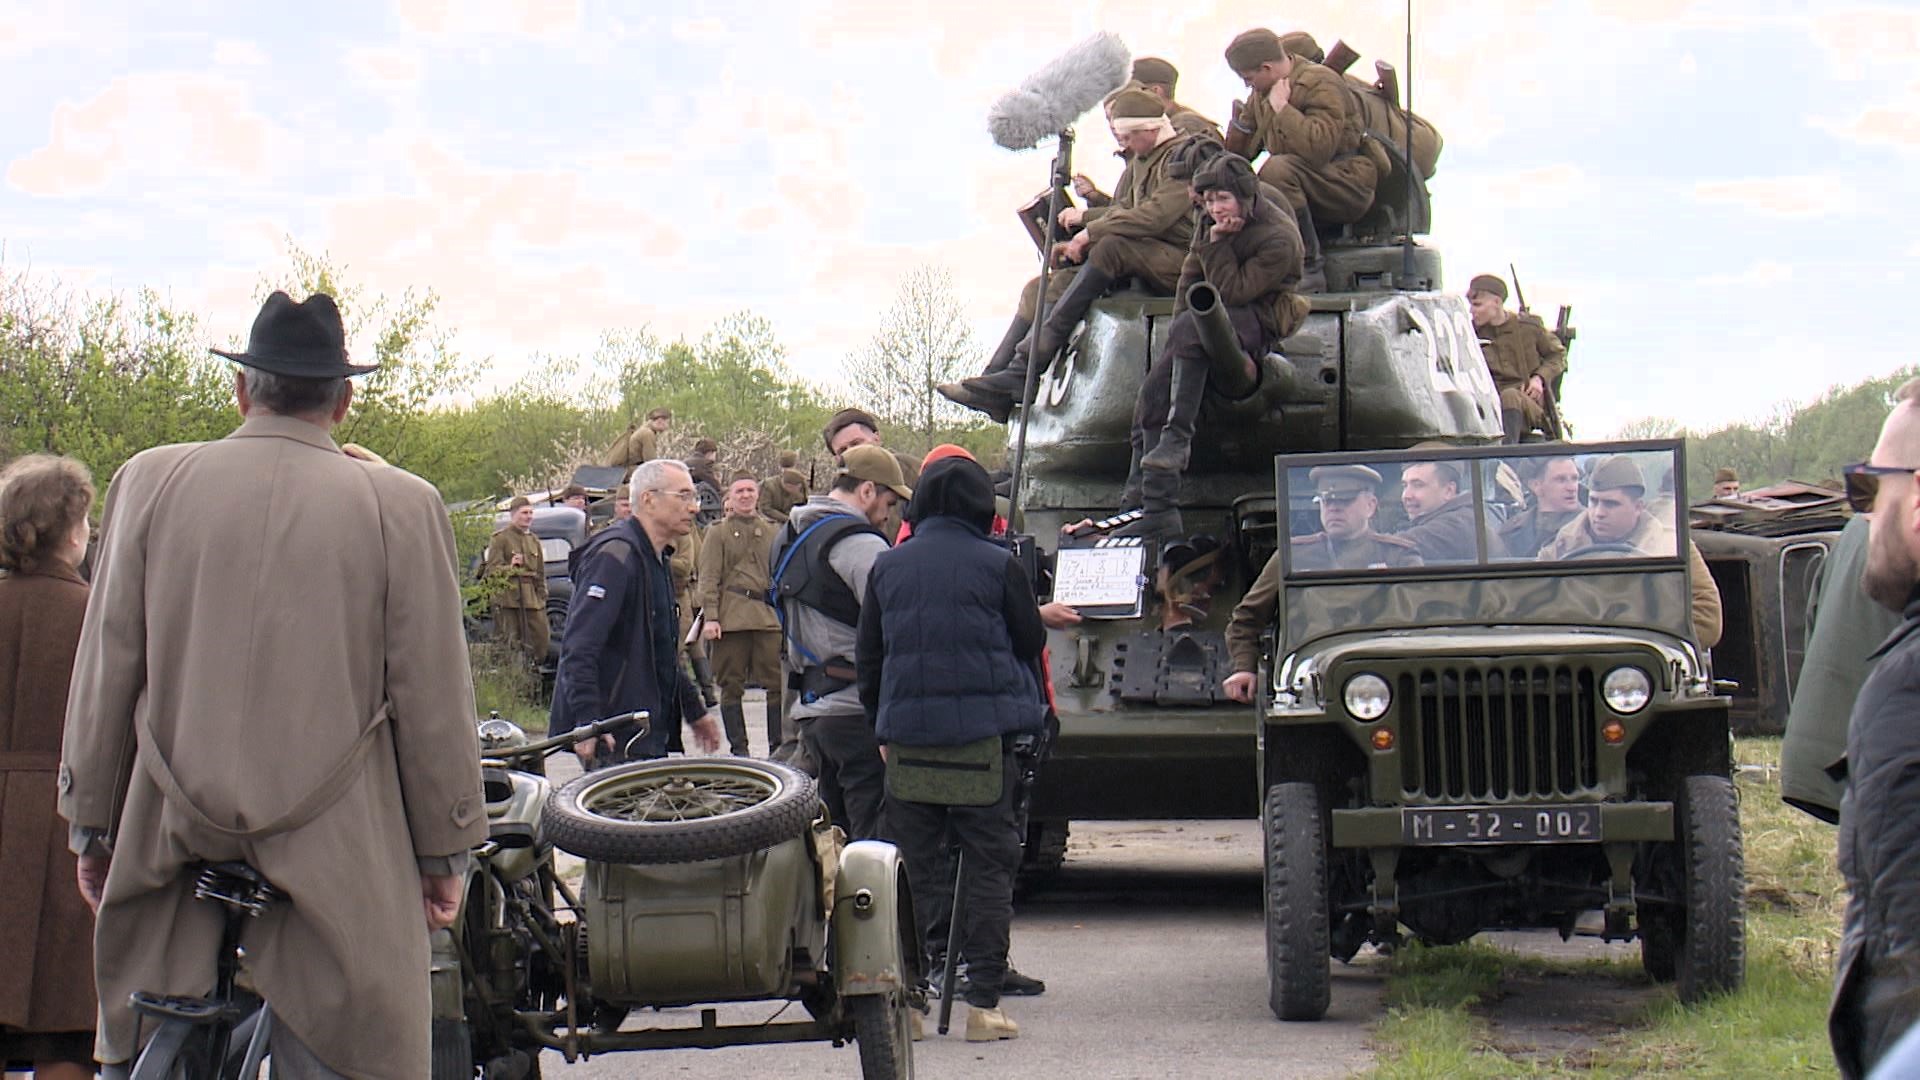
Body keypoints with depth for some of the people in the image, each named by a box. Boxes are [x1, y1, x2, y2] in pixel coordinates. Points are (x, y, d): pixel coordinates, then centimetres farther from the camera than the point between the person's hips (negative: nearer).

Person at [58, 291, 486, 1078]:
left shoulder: (150, 482, 2)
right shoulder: (400, 506, -4)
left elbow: (105, 672, 6)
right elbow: (432, 697, -1)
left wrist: (92, 827, 15)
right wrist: (444, 853, 9)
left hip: (167, 853, 2)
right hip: (340, 865, -2)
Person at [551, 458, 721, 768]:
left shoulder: (656, 560, 19)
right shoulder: (615, 556, -14)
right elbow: (578, 647, -23)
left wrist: (695, 710, 30)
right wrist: (586, 721, -29)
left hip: (648, 736, 10)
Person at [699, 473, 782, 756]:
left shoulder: (772, 532, 17)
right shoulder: (717, 533, 7)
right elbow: (709, 578, 1)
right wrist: (711, 617, -9)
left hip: (769, 615, 2)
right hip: (731, 617, -2)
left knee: (777, 682, -4)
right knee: (732, 685, 2)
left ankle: (778, 746, 4)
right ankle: (738, 749, 9)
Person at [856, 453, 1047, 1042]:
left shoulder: (887, 567, 5)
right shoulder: (998, 565, -4)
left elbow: (868, 656, 11)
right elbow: (1031, 641, 3)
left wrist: (881, 727, 21)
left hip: (907, 734, 3)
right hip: (984, 730, -2)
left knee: (917, 863, 9)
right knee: (989, 863, 2)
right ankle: (983, 1001, 0)